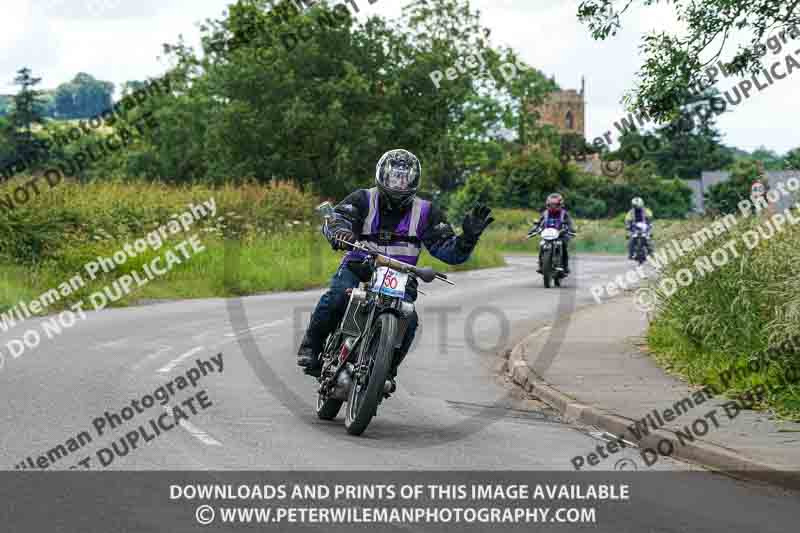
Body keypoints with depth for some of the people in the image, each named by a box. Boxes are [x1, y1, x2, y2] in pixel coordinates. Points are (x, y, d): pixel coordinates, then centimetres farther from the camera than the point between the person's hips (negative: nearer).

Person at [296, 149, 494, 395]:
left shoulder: (425, 212, 5)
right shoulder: (363, 200, 0)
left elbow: (450, 251, 0)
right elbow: (336, 217, -18)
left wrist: (469, 236, -21)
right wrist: (340, 232, -43)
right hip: (357, 268, -1)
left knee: (407, 319, -26)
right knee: (337, 296, -31)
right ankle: (311, 344, -8)